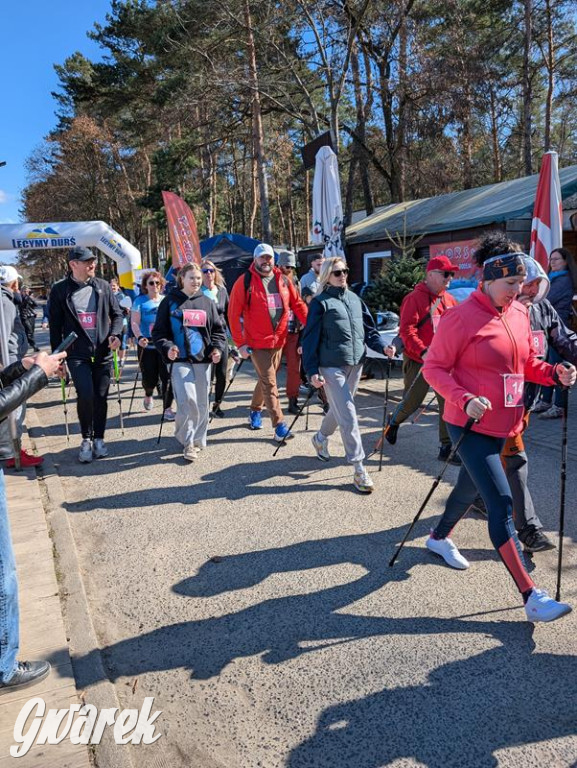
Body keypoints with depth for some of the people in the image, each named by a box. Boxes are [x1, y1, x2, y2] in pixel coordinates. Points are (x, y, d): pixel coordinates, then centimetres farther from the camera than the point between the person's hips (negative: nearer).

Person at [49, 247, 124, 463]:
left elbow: (117, 313, 11)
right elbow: (55, 325, 2)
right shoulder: (60, 289, -1)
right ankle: (86, 439, 5)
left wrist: (115, 335, -7)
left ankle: (98, 438, 23)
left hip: (103, 352, 3)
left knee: (101, 397, 7)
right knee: (85, 394, -16)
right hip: (77, 354, -2)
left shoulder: (103, 286, 6)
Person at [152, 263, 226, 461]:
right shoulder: (170, 301, 5)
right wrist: (167, 347, -13)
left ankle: (198, 440, 21)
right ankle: (187, 442, -1)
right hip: (180, 359, -3)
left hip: (203, 359, 3)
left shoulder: (207, 302, 12)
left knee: (201, 402, 6)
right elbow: (159, 331, 5)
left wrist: (217, 348, -2)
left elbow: (218, 330, 15)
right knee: (187, 400, -16)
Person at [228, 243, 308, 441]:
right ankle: (279, 425, -1)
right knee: (269, 383, -5)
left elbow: (298, 305, 10)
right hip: (257, 342, -5)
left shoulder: (283, 280, 7)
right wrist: (240, 343, -11)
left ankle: (255, 409, 41)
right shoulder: (245, 282, -7)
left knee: (266, 379, 18)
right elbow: (234, 314, -8)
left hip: (279, 341, 5)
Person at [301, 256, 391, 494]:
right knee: (348, 416, -9)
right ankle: (359, 469, -3)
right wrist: (312, 371, -11)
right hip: (332, 367, -6)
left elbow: (369, 330, 16)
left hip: (355, 365, 6)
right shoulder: (320, 303, -4)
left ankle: (321, 438, 47)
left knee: (339, 409, 19)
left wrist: (382, 347, -2)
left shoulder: (355, 299, 13)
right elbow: (310, 339, -5)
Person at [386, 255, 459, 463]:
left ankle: (447, 447, 9)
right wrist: (423, 352, -29)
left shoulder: (449, 300, 9)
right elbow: (407, 331, -19)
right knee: (412, 401, 6)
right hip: (417, 361, -5)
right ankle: (394, 421, 39)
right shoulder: (414, 298, -11)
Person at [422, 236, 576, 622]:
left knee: (471, 485, 23)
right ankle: (531, 596, -4)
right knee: (501, 501, -10)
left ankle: (440, 537, 49)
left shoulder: (520, 313, 6)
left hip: (503, 423, 8)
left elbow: (527, 362, 16)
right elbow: (434, 367, -14)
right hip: (470, 424, -8)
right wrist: (465, 399, -27)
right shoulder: (462, 317, -16)